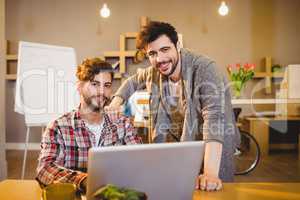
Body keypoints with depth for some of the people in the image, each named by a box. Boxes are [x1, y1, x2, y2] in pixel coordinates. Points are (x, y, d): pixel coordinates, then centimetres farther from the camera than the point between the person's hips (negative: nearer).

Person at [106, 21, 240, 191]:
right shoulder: (153, 73, -5)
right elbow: (133, 81, 18)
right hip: (183, 139, 5)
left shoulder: (205, 69, -24)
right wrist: (117, 101, -1)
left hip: (217, 143, -4)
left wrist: (210, 173, -46)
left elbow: (215, 117, -36)